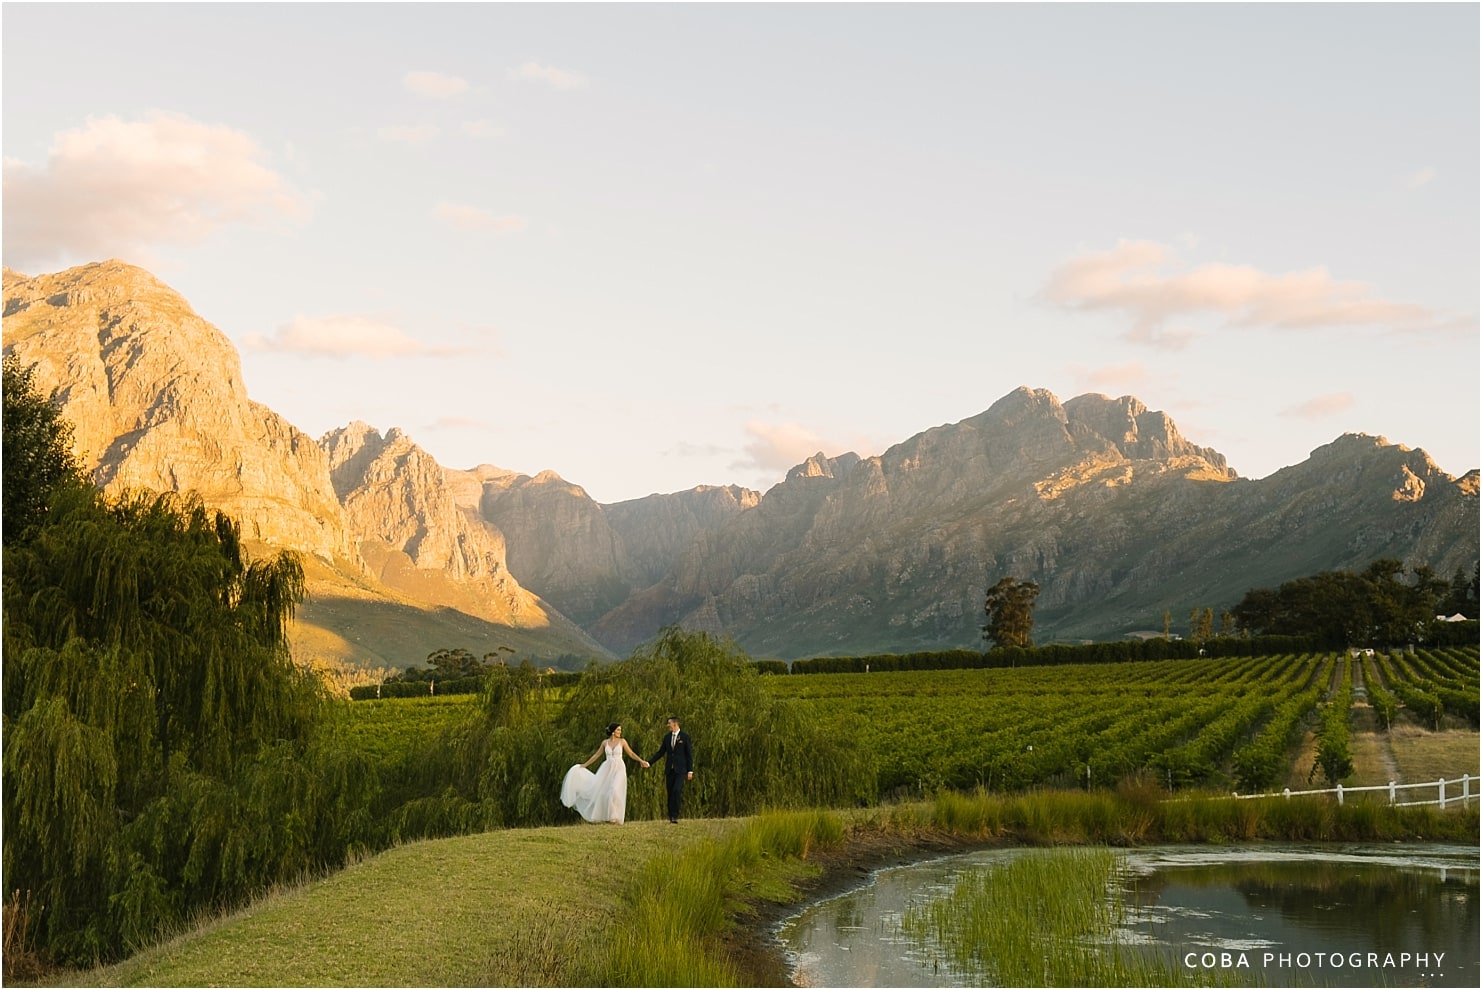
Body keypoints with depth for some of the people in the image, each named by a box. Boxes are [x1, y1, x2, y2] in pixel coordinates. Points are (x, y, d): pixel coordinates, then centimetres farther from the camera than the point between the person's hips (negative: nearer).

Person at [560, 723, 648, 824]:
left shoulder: (622, 741, 2)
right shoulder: (605, 742, 7)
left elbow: (631, 753, 7)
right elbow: (597, 755, 14)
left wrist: (641, 761, -4)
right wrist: (585, 765, 13)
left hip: (619, 769, -3)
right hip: (607, 769, 3)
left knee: (615, 792, -18)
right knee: (601, 791, -1)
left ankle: (615, 817, -8)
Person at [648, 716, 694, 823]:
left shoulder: (685, 736, -4)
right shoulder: (667, 737, 9)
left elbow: (689, 754, -4)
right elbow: (660, 753, 13)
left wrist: (690, 771, -8)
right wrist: (648, 762, 4)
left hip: (681, 770, -5)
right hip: (669, 769, 5)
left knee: (676, 791, -20)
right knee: (670, 794, 3)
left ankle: (675, 816, -15)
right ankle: (671, 818, 9)